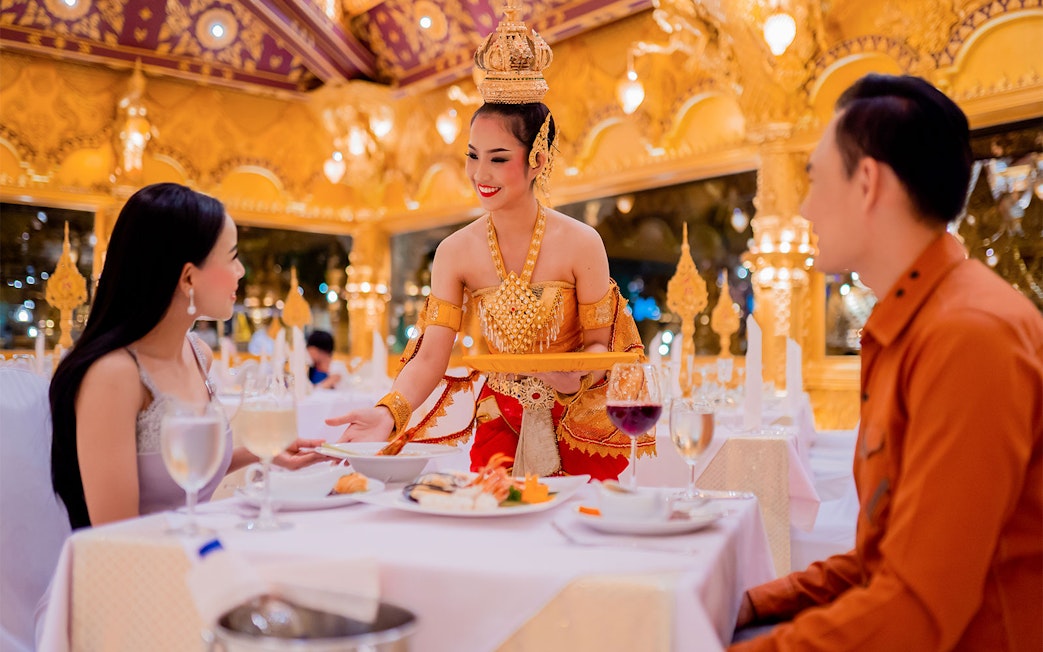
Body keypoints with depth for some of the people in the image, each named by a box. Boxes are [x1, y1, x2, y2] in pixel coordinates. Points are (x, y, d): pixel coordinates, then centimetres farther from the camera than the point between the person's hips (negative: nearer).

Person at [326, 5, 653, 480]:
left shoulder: (580, 244, -16)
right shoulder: (455, 253, -10)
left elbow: (601, 341, -7)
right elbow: (430, 357, -13)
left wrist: (576, 375, -29)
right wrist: (388, 412, -30)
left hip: (580, 427, -1)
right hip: (500, 429, 2)